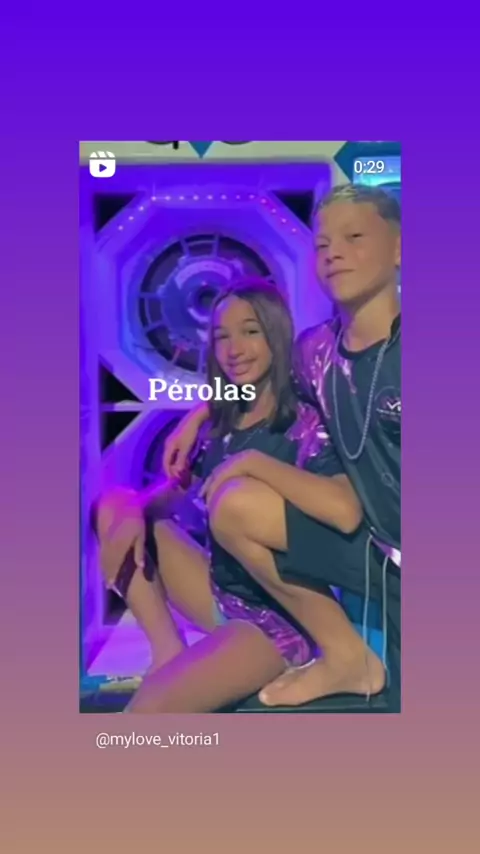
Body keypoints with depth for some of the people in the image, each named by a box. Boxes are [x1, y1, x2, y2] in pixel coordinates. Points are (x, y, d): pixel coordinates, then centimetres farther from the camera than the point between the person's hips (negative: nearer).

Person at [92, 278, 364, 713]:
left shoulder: (304, 425, -16)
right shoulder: (220, 423, 5)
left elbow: (346, 512, -34)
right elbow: (170, 489, 8)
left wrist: (253, 461, -27)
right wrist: (135, 513, -14)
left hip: (279, 615, -8)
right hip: (220, 592, 8)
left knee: (149, 703, -26)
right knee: (114, 504, 1)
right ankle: (168, 650, -5)